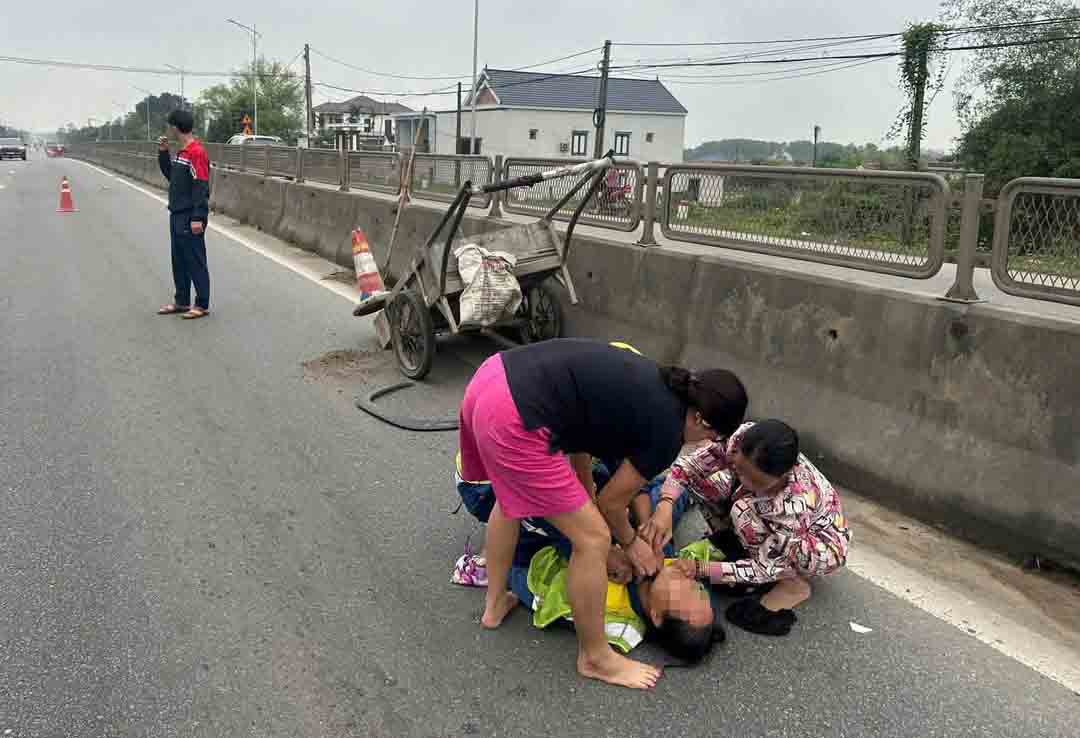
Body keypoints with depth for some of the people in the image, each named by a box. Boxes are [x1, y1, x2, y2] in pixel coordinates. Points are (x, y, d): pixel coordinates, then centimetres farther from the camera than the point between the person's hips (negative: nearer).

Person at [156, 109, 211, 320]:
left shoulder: (196, 152, -16)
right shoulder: (182, 152, 13)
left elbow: (201, 188, -20)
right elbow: (170, 175, 24)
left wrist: (198, 218, -23)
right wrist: (163, 153, 11)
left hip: (190, 218, -10)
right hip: (177, 215, 10)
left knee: (195, 262, -3)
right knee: (179, 260, 15)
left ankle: (202, 305, 5)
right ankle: (182, 302, 24)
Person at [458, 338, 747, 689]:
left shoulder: (650, 381, 20)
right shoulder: (667, 433, -3)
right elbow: (612, 501, 9)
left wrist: (585, 497, 32)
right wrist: (630, 543, 29)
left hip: (493, 376, 10)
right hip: (513, 422, -10)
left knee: (512, 494, 34)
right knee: (593, 539, 3)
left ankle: (495, 604, 49)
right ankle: (595, 658, 23)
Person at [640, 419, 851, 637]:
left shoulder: (796, 502, -41)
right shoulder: (742, 438, -30)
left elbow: (765, 569, -32)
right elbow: (691, 466, -23)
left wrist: (699, 569, -35)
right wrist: (664, 507, -40)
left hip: (824, 546, -5)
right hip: (775, 526, 5)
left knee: (744, 512, -33)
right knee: (706, 482, -15)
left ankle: (793, 585, -11)